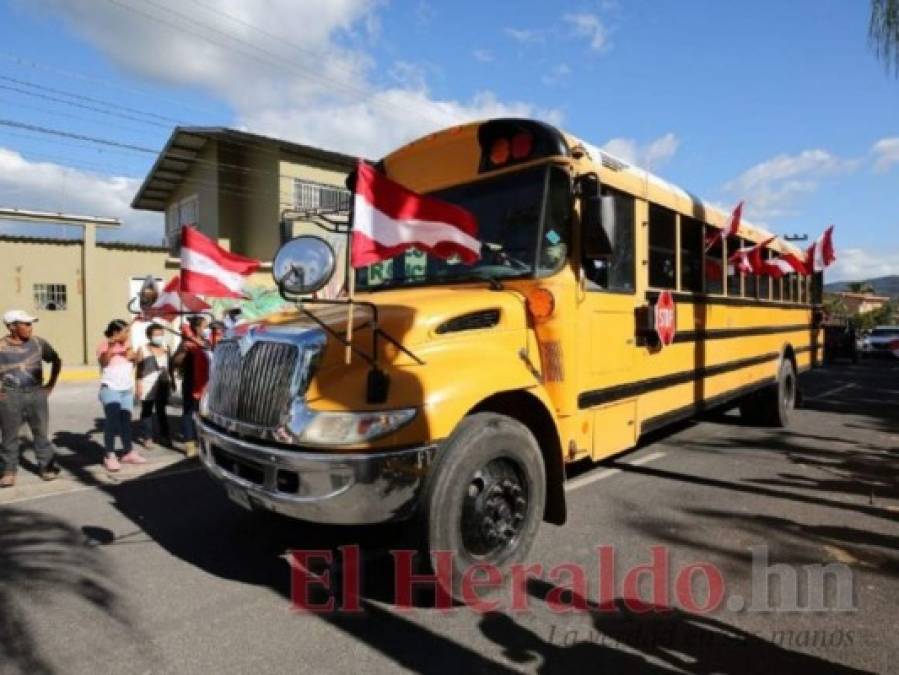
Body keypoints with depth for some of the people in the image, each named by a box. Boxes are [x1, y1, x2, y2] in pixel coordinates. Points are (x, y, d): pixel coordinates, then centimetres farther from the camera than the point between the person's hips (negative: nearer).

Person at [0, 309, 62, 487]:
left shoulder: (37, 342, 1)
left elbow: (56, 360, 15)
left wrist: (51, 384, 10)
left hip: (36, 394, 2)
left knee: (41, 433, 6)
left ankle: (47, 466, 15)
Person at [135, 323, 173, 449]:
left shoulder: (166, 348, 10)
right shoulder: (143, 350, -2)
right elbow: (139, 369, -4)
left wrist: (172, 381, 14)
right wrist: (138, 385, -9)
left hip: (163, 384, 4)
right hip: (148, 384, -4)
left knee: (161, 410, 11)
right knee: (147, 411, 1)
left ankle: (164, 435, 17)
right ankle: (146, 437, 7)